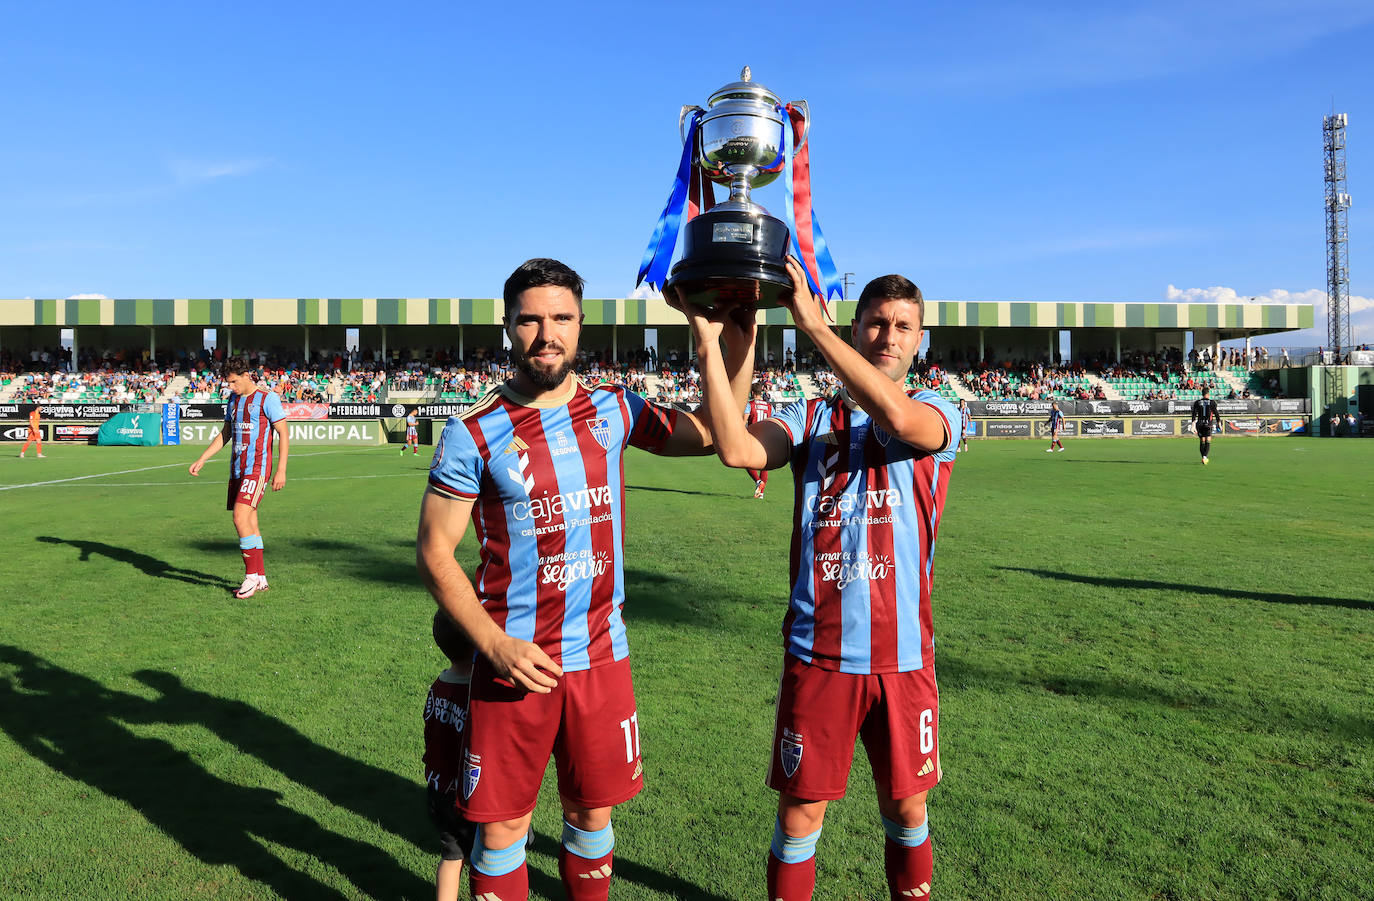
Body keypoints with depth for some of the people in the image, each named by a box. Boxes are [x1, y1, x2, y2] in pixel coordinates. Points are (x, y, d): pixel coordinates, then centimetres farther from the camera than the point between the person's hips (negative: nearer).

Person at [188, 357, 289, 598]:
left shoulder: (267, 398, -7)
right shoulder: (233, 399, 15)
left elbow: (284, 434, -9)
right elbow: (225, 434, 24)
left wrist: (281, 470, -14)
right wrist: (201, 460, 18)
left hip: (257, 469, -7)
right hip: (237, 469, 8)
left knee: (241, 518, -16)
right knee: (249, 523, 7)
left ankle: (252, 576, -7)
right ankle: (260, 579, 13)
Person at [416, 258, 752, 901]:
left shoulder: (612, 410, 2)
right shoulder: (474, 432, -8)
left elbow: (713, 433, 9)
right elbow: (434, 551, -5)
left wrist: (741, 337, -2)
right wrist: (495, 645, -15)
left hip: (600, 655, 3)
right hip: (512, 660, -2)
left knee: (592, 811, 17)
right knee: (502, 825, 8)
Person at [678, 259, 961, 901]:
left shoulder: (937, 412, 0)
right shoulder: (811, 418, 4)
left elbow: (898, 417, -26)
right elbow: (737, 449, -17)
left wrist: (812, 323, -26)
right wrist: (707, 341, -21)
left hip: (902, 654, 0)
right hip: (818, 651, 0)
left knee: (906, 807, 17)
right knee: (800, 810, 10)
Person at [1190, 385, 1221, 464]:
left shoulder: (1197, 402, 3)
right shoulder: (1212, 402, -2)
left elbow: (1194, 414, -1)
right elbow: (1216, 413, 1)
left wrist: (1193, 425, -1)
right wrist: (1219, 424, 10)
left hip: (1200, 424, 2)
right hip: (1208, 425, -2)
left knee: (1202, 442, 13)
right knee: (1208, 442, -1)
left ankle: (1203, 458, 19)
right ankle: (1205, 456, -20)